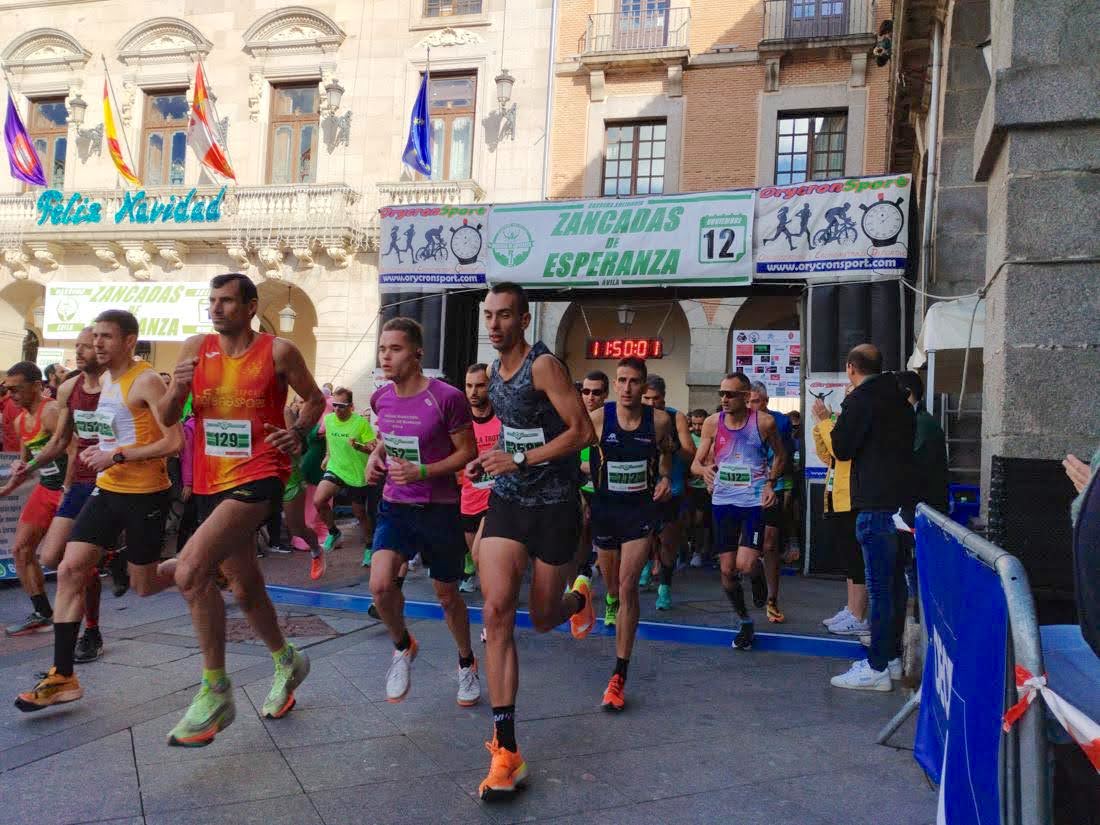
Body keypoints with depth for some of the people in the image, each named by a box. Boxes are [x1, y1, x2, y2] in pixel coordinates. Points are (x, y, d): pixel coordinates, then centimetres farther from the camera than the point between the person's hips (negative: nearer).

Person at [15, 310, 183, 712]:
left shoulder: (146, 381, -16)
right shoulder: (105, 380, 11)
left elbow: (175, 442, -23)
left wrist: (117, 456, -21)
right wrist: (101, 449, 7)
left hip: (145, 495, -8)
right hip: (107, 489, 8)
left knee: (144, 585, 5)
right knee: (69, 570, -3)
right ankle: (62, 677, 4)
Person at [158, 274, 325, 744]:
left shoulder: (278, 351, -5)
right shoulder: (196, 348, 6)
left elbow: (314, 398, 9)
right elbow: (166, 418, 8)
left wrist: (298, 431, -9)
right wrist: (177, 390, -13)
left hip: (258, 478, -6)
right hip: (210, 482, 6)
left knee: (190, 571, -23)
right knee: (245, 587, 17)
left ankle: (215, 692, -9)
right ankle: (287, 662, 43)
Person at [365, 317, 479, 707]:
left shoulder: (447, 398, -17)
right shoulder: (380, 398, 0)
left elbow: (468, 452, -11)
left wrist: (423, 472, -22)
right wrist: (375, 456, -1)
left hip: (439, 510, -3)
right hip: (394, 506, 4)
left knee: (447, 595, 11)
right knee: (380, 585, -17)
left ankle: (466, 662, 38)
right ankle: (403, 646, 14)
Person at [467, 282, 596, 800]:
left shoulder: (544, 365, -14)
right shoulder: (495, 373, 8)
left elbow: (582, 431, -19)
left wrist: (521, 459, -23)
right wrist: (488, 461, 7)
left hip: (554, 505, -5)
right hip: (506, 503, 5)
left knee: (543, 620, 9)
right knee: (497, 611, -12)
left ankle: (578, 598, 50)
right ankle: (506, 750, -7)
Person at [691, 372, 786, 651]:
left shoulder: (764, 422, -8)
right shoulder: (712, 423, -2)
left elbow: (780, 455, 10)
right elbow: (695, 463, 1)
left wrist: (770, 483, -5)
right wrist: (705, 469, -22)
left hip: (754, 501, -3)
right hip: (723, 501, 3)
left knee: (745, 566, -17)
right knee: (727, 570, 6)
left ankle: (759, 575, 23)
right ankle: (745, 622, 28)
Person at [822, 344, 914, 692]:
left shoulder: (860, 400, -11)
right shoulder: (900, 399, 15)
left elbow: (842, 449, -9)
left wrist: (826, 421, 7)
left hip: (876, 504, -9)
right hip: (903, 501, 9)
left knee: (879, 585, -6)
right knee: (896, 581, 16)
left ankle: (877, 668, -1)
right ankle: (896, 654, 26)